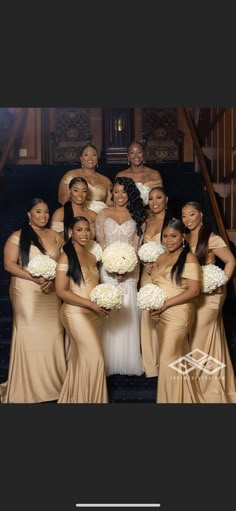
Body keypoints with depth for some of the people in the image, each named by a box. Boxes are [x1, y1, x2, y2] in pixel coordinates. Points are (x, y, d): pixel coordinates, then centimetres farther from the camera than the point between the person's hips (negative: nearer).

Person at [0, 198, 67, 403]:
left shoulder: (55, 236, 11)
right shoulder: (17, 237, -1)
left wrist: (54, 280, -11)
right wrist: (35, 278, -17)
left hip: (52, 294, 3)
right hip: (27, 293, -3)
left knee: (52, 335, 2)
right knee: (30, 336, 0)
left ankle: (52, 381, 15)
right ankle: (28, 387, 11)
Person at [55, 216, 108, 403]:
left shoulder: (92, 257, 11)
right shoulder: (66, 257, -10)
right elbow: (61, 291, -16)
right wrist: (91, 304, -19)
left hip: (93, 314, 7)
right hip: (76, 313, -7)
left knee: (82, 358, 14)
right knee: (94, 358, -6)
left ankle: (75, 397, 27)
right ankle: (86, 398, 11)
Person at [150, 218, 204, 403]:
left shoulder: (189, 258, -11)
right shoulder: (161, 258, 10)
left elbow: (193, 290, -18)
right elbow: (154, 284, 15)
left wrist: (165, 304, -18)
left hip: (178, 314, -6)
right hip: (161, 315, 7)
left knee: (169, 359, 0)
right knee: (176, 357, 16)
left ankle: (175, 399, 17)